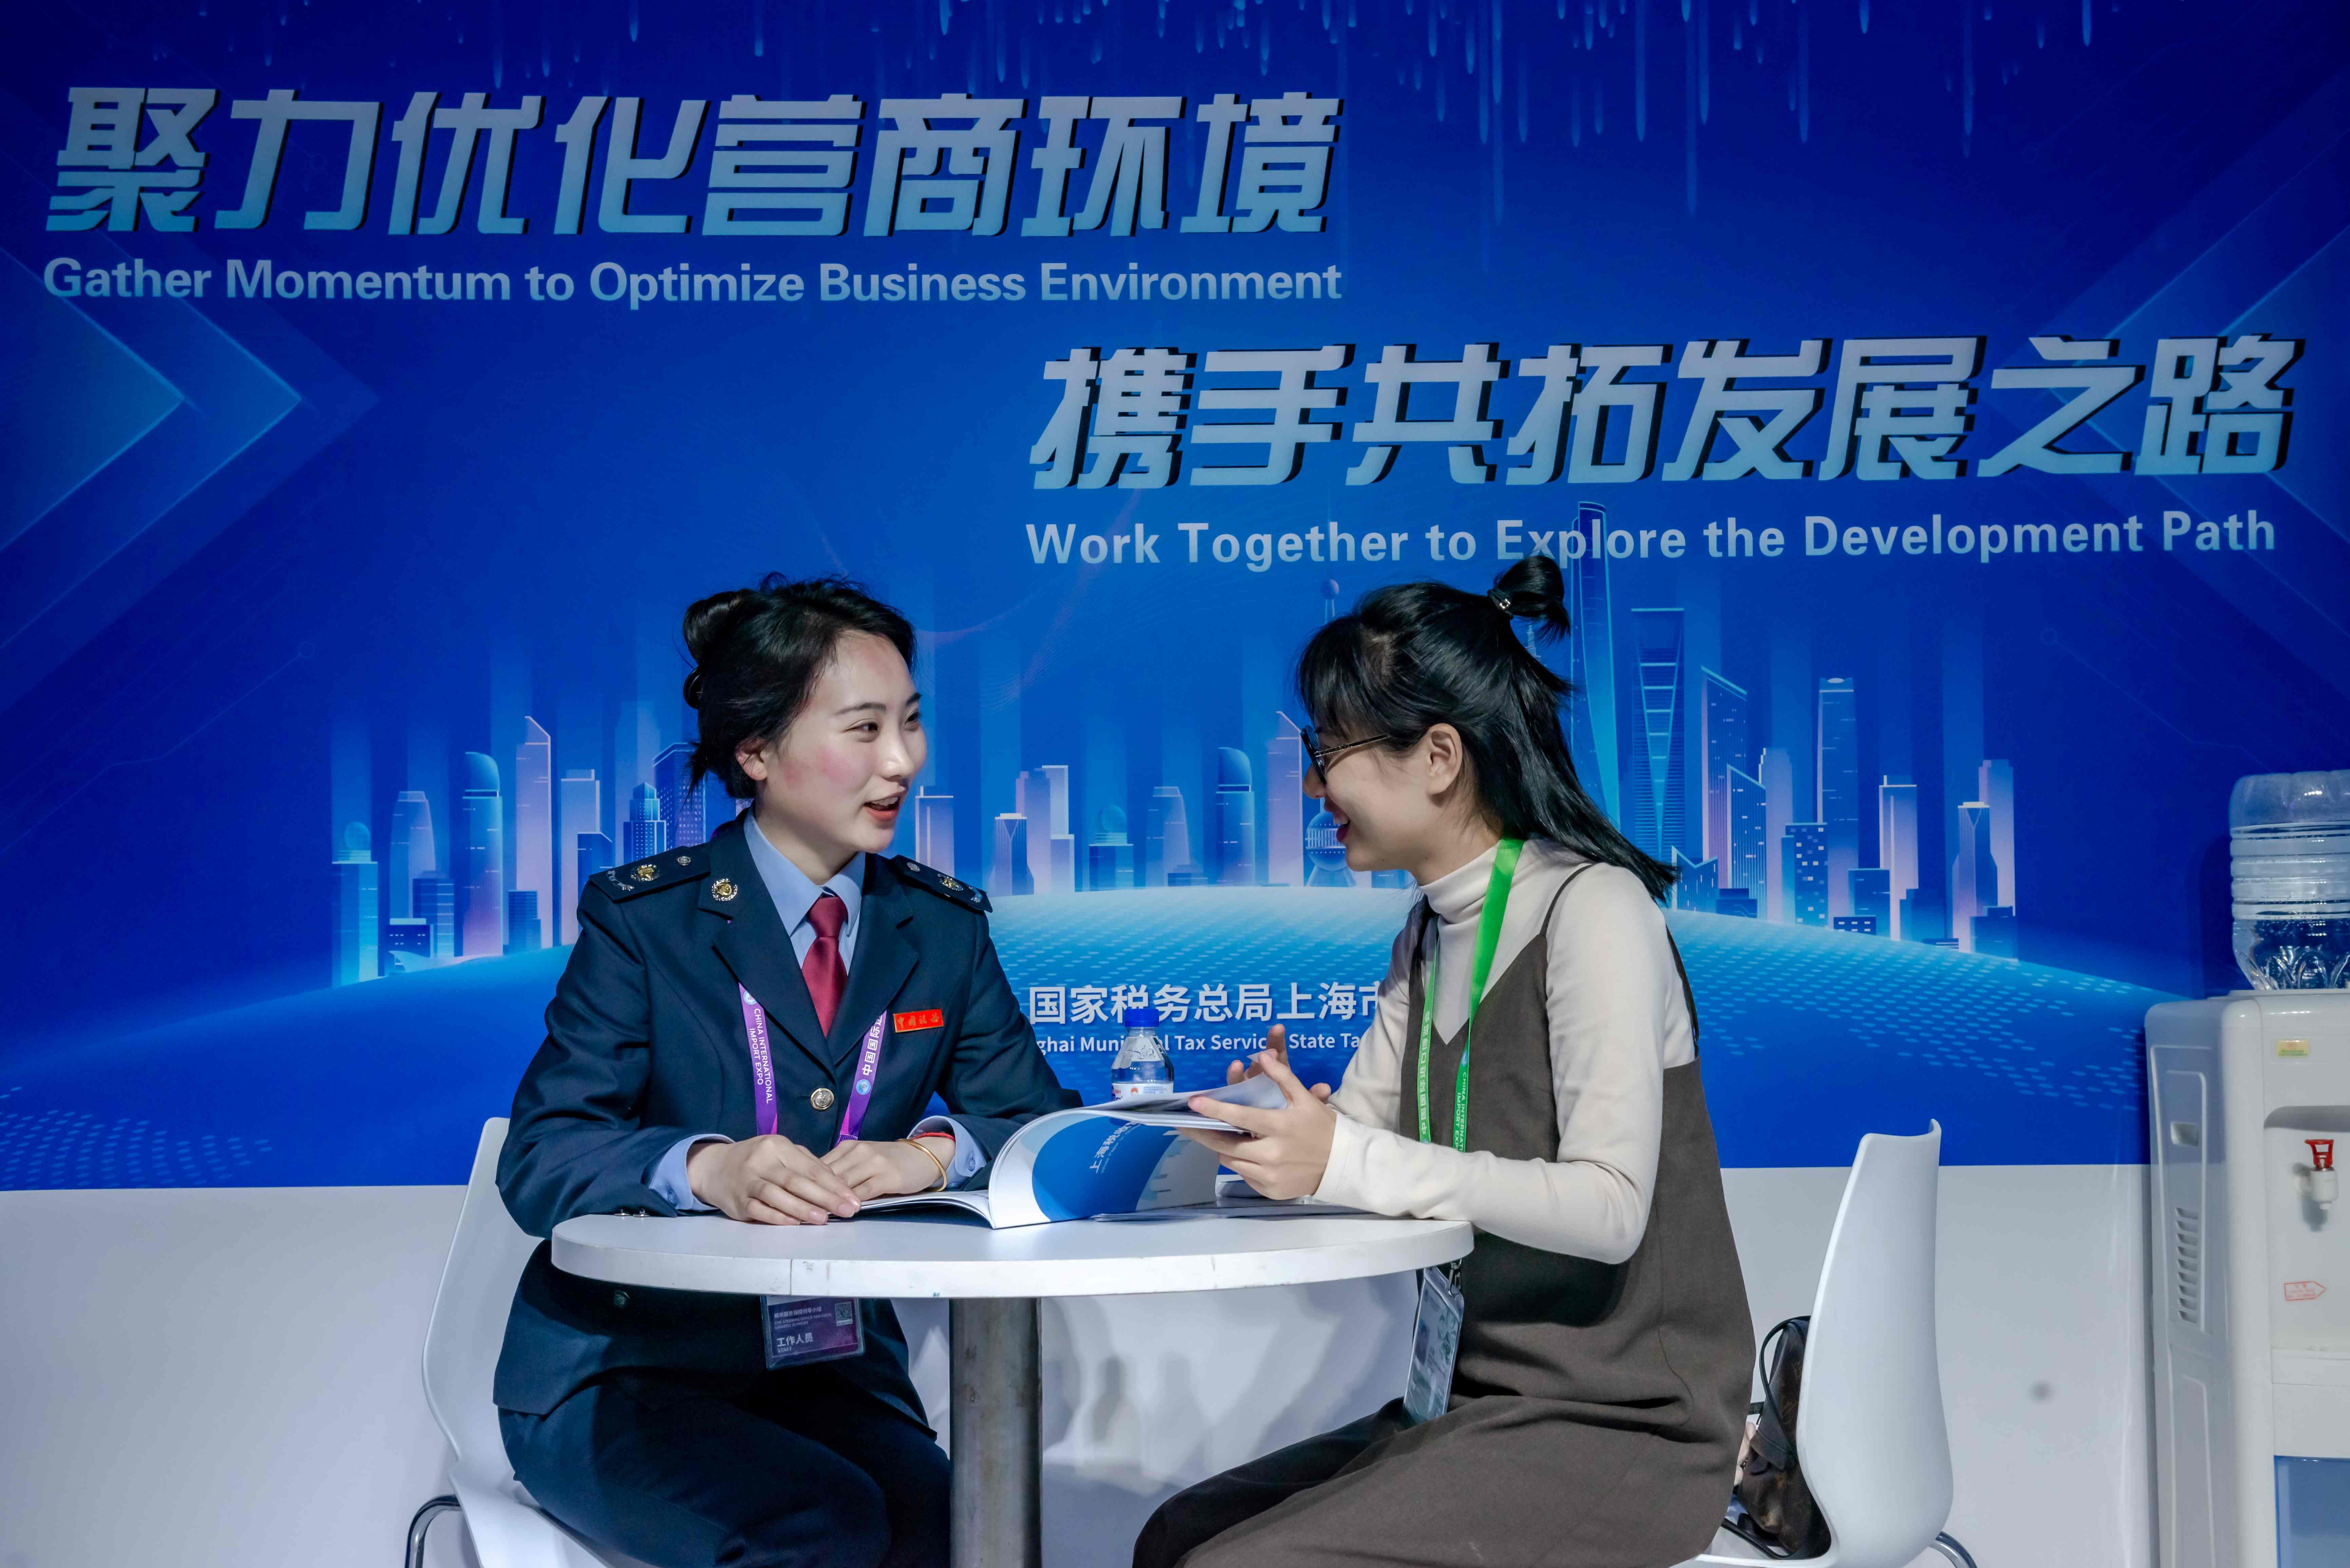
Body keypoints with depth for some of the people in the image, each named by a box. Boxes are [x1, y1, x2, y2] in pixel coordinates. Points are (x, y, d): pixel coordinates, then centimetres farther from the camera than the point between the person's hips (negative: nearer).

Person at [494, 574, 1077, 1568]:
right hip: (622, 1373, -3)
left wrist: (935, 1152, -20)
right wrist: (706, 1168, -32)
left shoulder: (942, 928, 8)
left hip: (835, 1375, 3)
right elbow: (539, 1161, -11)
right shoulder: (641, 918, -4)